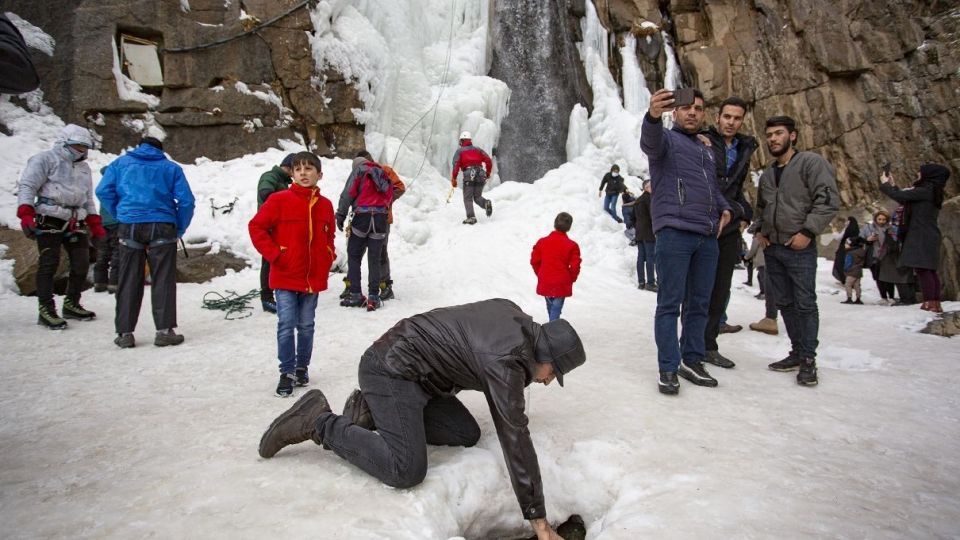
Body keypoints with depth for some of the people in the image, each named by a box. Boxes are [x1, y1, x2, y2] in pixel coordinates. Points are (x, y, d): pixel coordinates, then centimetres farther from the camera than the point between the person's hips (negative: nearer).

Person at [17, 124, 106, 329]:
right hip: (50, 220, -7)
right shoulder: (46, 159, -1)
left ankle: (72, 304, 19)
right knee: (49, 264, -8)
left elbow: (88, 199, 25)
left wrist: (95, 224, 17)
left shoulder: (83, 167, 21)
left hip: (75, 223, 7)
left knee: (81, 263, 5)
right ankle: (46, 310, -3)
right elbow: (27, 186, -8)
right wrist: (26, 214, -20)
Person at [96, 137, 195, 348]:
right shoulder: (171, 168, 10)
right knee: (163, 280, 1)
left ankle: (125, 333, 8)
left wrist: (120, 214, 12)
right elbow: (186, 200, -1)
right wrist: (180, 229, 6)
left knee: (128, 281, 7)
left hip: (129, 227, 2)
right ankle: (164, 331, -3)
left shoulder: (120, 163, 14)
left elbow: (103, 191, 3)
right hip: (162, 227, -1)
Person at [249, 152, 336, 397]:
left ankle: (302, 367, 29)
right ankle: (287, 372, 11)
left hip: (314, 278, 3)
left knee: (306, 326, 13)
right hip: (285, 277, -3)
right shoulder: (279, 200, -8)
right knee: (286, 326, -2)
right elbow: (256, 227, -6)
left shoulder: (325, 205, 4)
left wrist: (329, 257, 6)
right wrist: (273, 254, -11)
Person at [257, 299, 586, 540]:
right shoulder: (507, 361, -23)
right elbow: (515, 440, -22)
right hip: (391, 371, -10)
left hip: (405, 368, 10)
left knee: (466, 435, 6)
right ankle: (320, 422, -6)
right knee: (406, 471, -20)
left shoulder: (516, 317, 4)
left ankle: (370, 412, 10)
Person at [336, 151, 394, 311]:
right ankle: (373, 298, 0)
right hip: (381, 218, 4)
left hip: (362, 217, -4)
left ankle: (356, 295, 4)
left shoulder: (359, 170, 3)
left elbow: (348, 193, -5)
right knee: (374, 260, 5)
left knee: (354, 257, 7)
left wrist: (340, 215, -1)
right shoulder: (382, 172, 18)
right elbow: (390, 195, 17)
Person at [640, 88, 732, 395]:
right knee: (670, 302, -6)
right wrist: (653, 116, -44)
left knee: (700, 303, 9)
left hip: (707, 236, 7)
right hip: (674, 231, -7)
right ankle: (668, 369, -3)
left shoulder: (707, 150, 27)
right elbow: (649, 141, -21)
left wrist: (724, 208, 13)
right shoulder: (667, 139, 4)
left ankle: (692, 361, 19)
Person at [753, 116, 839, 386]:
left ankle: (808, 360, 5)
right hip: (772, 248, 7)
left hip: (800, 248, -7)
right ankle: (797, 353, 21)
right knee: (785, 303, 11)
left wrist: (808, 232, -18)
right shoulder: (767, 173, 16)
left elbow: (828, 200, -13)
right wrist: (759, 230, 13)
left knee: (805, 304, -4)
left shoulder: (811, 162, -5)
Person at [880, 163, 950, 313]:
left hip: (921, 236, -10)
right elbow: (905, 200, 23)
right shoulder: (932, 191, 17)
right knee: (930, 270, 10)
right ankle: (936, 304, 12)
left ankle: (929, 304, -14)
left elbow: (899, 196, -15)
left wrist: (885, 184, 2)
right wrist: (893, 185, 26)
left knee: (922, 269, -11)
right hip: (930, 235, 10)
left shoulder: (925, 190, -12)